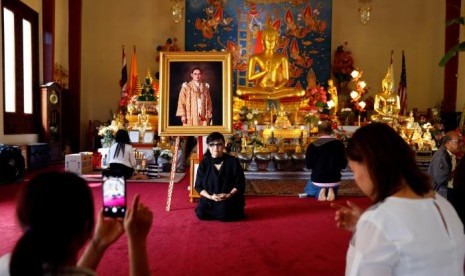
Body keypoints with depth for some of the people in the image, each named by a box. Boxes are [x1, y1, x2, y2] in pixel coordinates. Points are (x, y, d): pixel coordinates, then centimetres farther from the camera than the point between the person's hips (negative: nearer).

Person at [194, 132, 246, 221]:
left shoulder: (233, 161, -4)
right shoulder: (204, 163, 2)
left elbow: (240, 184, -3)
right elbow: (198, 186, 3)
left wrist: (228, 195, -19)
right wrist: (210, 196, -14)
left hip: (230, 198, -2)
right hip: (209, 199, 3)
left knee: (223, 215, -29)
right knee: (200, 213, -22)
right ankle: (218, 211, 7)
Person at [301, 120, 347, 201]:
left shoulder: (312, 146, -12)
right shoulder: (339, 144, -9)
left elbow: (308, 165, -4)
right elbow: (343, 165, -3)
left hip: (317, 180, -1)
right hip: (334, 180, 2)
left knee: (308, 190, 33)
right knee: (333, 188, 38)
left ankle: (319, 192, -2)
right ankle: (331, 191, 1)